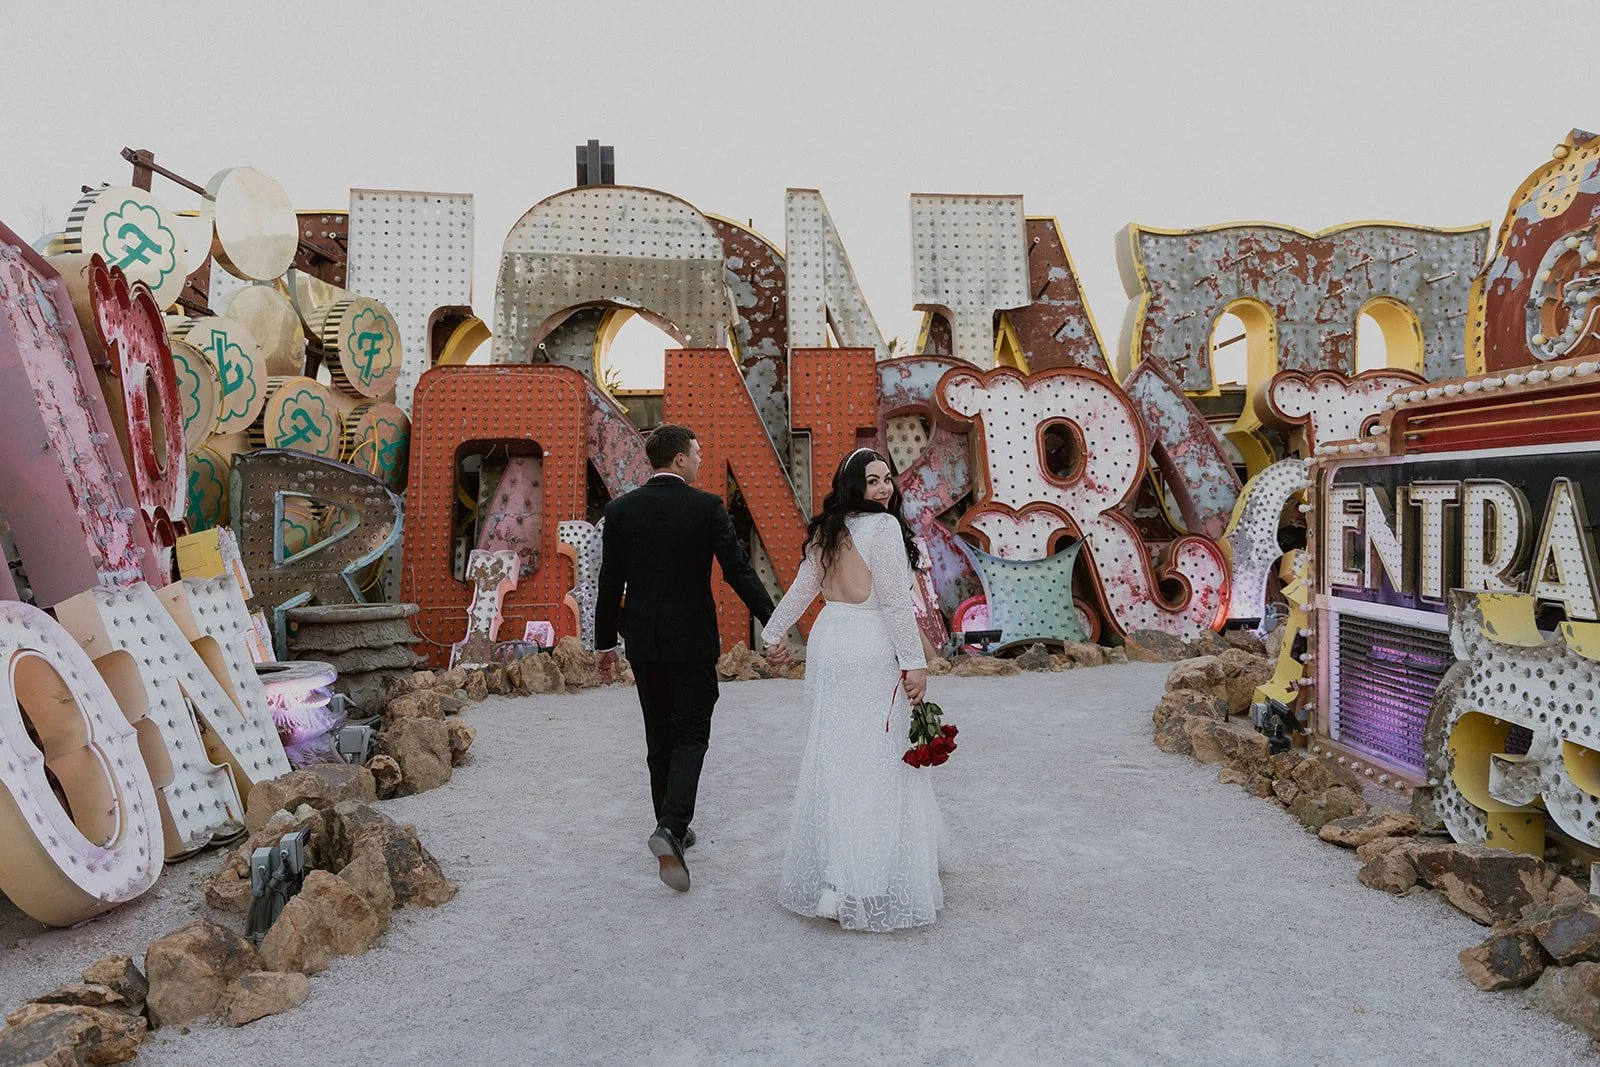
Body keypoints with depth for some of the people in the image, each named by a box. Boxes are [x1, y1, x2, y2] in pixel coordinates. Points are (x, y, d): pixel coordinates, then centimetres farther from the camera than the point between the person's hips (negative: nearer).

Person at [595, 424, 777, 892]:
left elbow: (610, 583, 3)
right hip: (692, 640, -3)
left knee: (660, 737, 15)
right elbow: (739, 571, -11)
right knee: (691, 734, 5)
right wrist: (772, 623, -6)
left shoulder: (620, 509, 0)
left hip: (642, 642, 4)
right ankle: (670, 827, -13)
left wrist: (604, 642, 12)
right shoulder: (707, 507, -9)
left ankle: (673, 828, 26)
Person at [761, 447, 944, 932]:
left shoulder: (827, 531, 10)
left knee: (832, 756, 15)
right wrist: (914, 662, -13)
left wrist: (774, 633, 27)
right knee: (875, 761, -1)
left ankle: (822, 874, 26)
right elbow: (895, 602, -16)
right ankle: (861, 885, 2)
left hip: (828, 645, 8)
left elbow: (801, 589, 16)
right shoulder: (882, 527, -13)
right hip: (872, 654, -8)